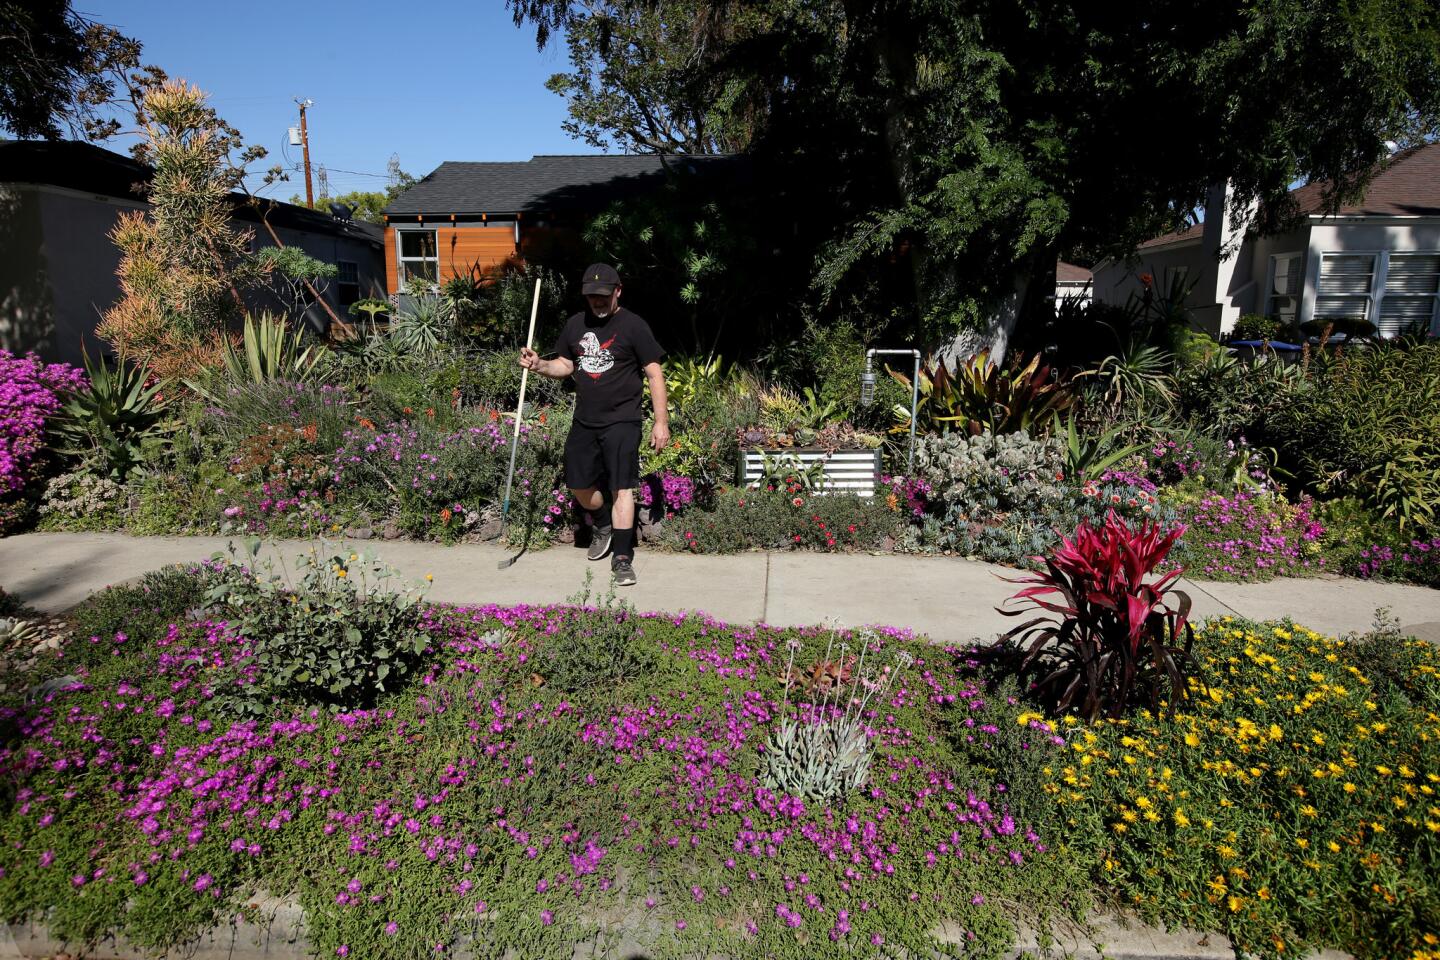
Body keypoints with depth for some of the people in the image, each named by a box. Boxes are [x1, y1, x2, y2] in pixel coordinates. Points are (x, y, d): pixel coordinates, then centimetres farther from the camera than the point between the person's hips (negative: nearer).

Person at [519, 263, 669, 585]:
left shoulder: (633, 326, -7)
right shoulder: (575, 325, 9)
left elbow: (655, 374, -8)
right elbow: (565, 366, 19)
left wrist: (661, 422, -12)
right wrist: (539, 365, -3)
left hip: (622, 422, -6)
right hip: (584, 422, 6)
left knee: (621, 487, -9)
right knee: (579, 485, 11)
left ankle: (622, 558, -2)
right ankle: (603, 525, 40)